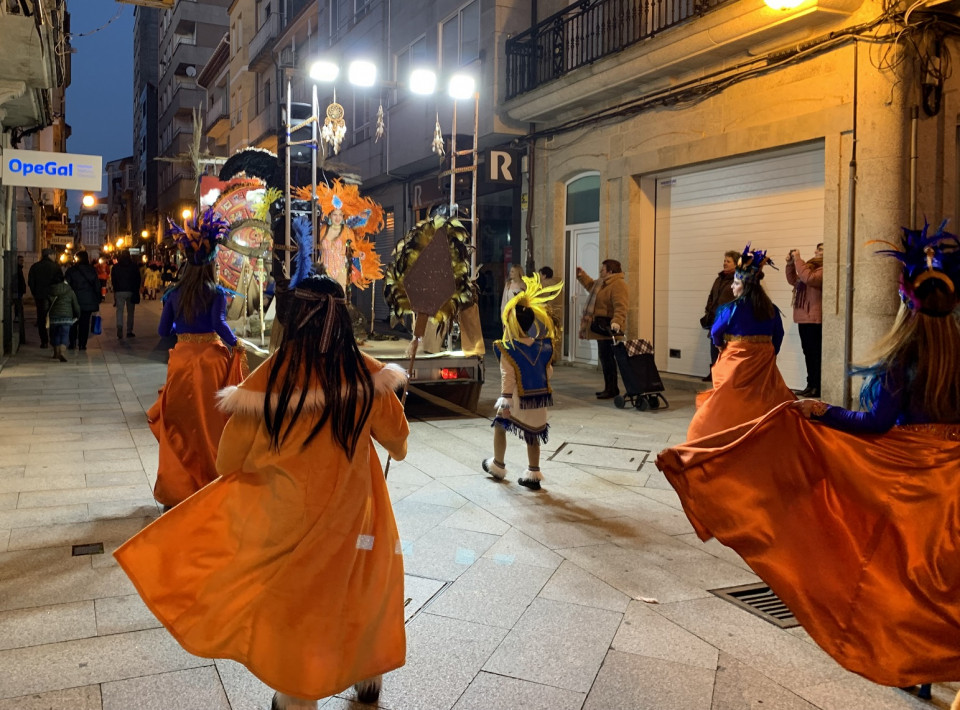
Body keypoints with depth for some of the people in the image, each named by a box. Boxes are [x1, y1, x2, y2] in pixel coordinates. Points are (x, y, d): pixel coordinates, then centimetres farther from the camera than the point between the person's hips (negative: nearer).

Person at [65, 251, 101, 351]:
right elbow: (97, 285, 4)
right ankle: (82, 344, 2)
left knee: (73, 322, 11)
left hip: (75, 299, -1)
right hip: (89, 300, 1)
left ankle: (72, 343, 7)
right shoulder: (92, 270, 2)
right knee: (85, 322, 3)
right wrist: (98, 299, 10)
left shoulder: (71, 270, -3)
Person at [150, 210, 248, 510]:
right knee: (210, 423, 7)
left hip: (182, 359, 3)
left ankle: (176, 489, 17)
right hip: (210, 359, -3)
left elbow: (163, 330, 5)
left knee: (181, 424, 10)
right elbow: (219, 323, -19)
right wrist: (236, 345, -5)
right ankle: (210, 485, 14)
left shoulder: (174, 294, 4)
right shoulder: (216, 293, -6)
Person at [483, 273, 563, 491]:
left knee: (500, 426, 18)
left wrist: (505, 403, -14)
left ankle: (498, 466, 30)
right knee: (532, 434, 14)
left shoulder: (508, 350, -14)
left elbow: (507, 378, -16)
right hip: (539, 401, 4)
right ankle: (533, 475, 15)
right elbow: (548, 373, 7)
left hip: (518, 401, -4)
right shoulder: (543, 347, 0)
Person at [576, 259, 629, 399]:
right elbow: (591, 285, 41)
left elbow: (620, 307, -29)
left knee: (607, 357, -10)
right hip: (601, 327, 11)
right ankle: (609, 388, 22)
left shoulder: (618, 285, -16)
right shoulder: (604, 283, 18)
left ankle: (612, 389, -4)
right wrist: (581, 275, 37)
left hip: (608, 328, -11)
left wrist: (617, 322, -41)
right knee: (604, 357, 14)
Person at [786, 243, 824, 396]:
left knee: (815, 353, -7)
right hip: (803, 317, 9)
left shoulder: (824, 270, -11)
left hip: (815, 319, -9)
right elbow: (793, 280, 27)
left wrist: (797, 259, -17)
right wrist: (790, 263, 13)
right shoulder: (811, 266, 19)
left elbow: (808, 278, -28)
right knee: (808, 352, 11)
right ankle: (811, 385, 16)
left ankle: (817, 387, -4)